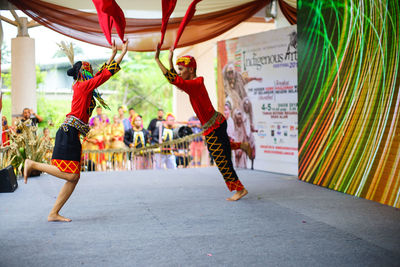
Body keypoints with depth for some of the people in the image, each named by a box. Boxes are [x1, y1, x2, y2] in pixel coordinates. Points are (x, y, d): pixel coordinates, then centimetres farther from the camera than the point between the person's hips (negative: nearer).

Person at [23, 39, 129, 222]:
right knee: (70, 175, -14)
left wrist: (113, 55, 38)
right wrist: (123, 53, 2)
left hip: (72, 135, 10)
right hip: (69, 133, -10)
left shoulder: (81, 86, 21)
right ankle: (32, 164, -1)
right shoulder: (84, 85, -4)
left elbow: (102, 73, 32)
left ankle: (54, 214, 4)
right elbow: (106, 74, -6)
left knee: (74, 177, 4)